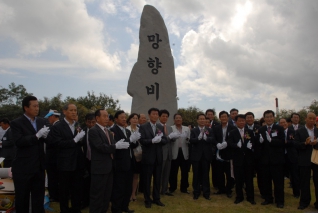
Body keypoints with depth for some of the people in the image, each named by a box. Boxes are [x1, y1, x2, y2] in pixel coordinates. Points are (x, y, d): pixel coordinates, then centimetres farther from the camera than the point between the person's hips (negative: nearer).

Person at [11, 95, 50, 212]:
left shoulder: (42, 121, 7)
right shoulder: (16, 123, -8)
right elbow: (18, 142, -21)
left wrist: (45, 136, -15)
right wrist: (37, 135, -25)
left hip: (39, 167, 5)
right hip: (23, 168, -4)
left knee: (39, 198, 16)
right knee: (22, 198, 13)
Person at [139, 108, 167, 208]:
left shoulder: (161, 127, 9)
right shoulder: (143, 127, -6)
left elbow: (165, 140, 3)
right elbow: (142, 141, -15)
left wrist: (159, 139, -18)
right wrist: (152, 140, -28)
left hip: (158, 157, 4)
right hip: (148, 157, -4)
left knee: (157, 179, 13)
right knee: (147, 180, 8)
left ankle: (156, 198, 28)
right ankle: (147, 200, 22)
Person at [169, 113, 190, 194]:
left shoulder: (187, 128, 11)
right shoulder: (170, 128, 2)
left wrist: (188, 140, -14)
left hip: (184, 153, 3)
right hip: (174, 153, -3)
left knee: (185, 172, 8)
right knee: (173, 172, 4)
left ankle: (184, 188, 23)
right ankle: (172, 188, 19)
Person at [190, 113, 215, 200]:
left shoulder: (209, 130, 7)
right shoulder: (193, 130, 3)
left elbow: (212, 139, -9)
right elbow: (191, 141, -11)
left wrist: (206, 138, -28)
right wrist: (199, 138, -28)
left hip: (206, 155, 1)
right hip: (196, 155, -1)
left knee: (206, 174, 7)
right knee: (196, 174, 6)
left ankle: (206, 193, 19)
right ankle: (196, 193, 18)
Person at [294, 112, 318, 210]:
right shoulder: (299, 131, 1)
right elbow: (296, 144, -6)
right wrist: (305, 143, -22)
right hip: (304, 160, -1)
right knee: (304, 182, 7)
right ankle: (304, 201, 19)